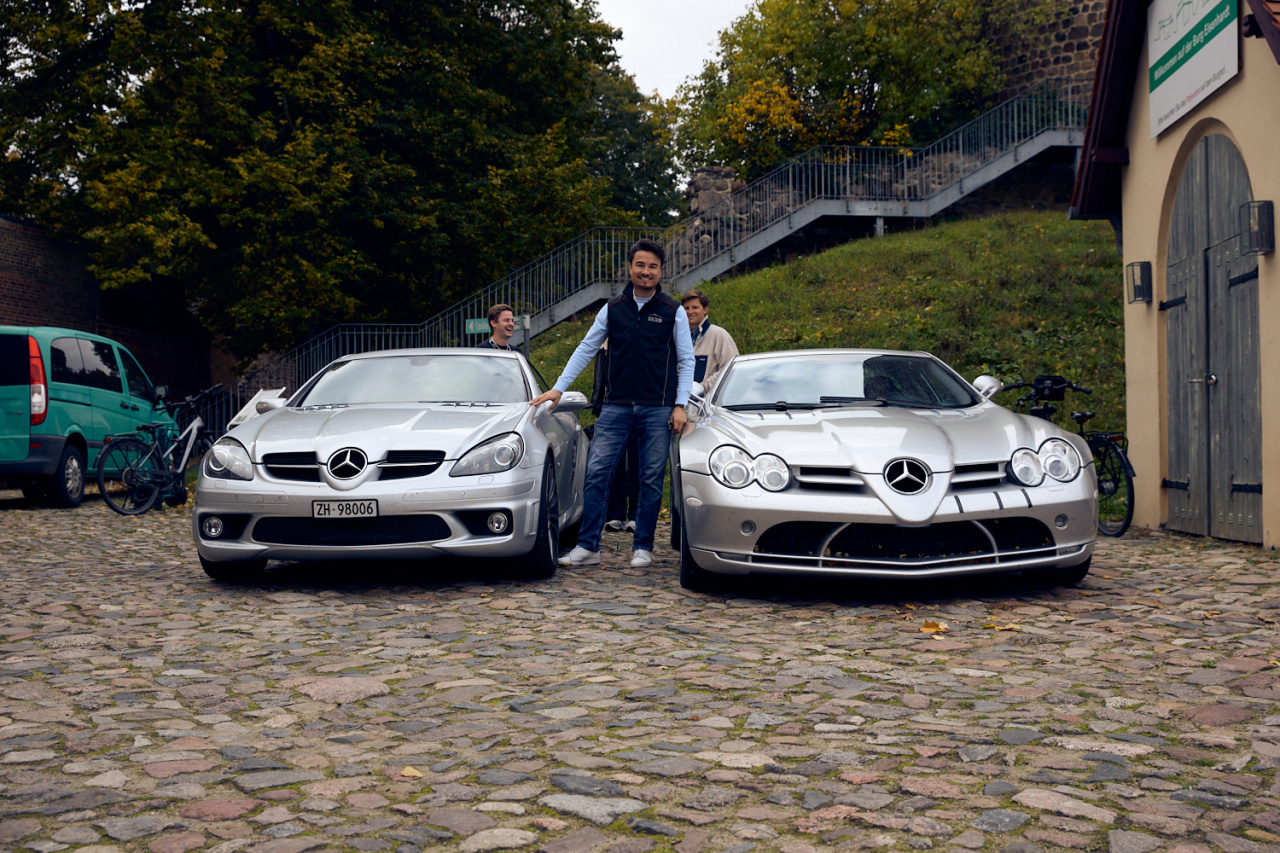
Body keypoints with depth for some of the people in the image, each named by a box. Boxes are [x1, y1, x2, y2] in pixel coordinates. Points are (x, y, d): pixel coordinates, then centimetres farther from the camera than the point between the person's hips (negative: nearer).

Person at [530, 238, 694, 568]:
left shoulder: (673, 312, 4)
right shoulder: (612, 309, 9)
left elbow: (686, 361, 5)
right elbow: (586, 349, 13)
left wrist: (680, 405, -4)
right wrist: (558, 387, 6)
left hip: (657, 409, -2)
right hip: (616, 405, 2)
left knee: (652, 480, 1)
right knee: (596, 473, -6)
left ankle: (642, 547, 12)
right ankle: (588, 546, -2)